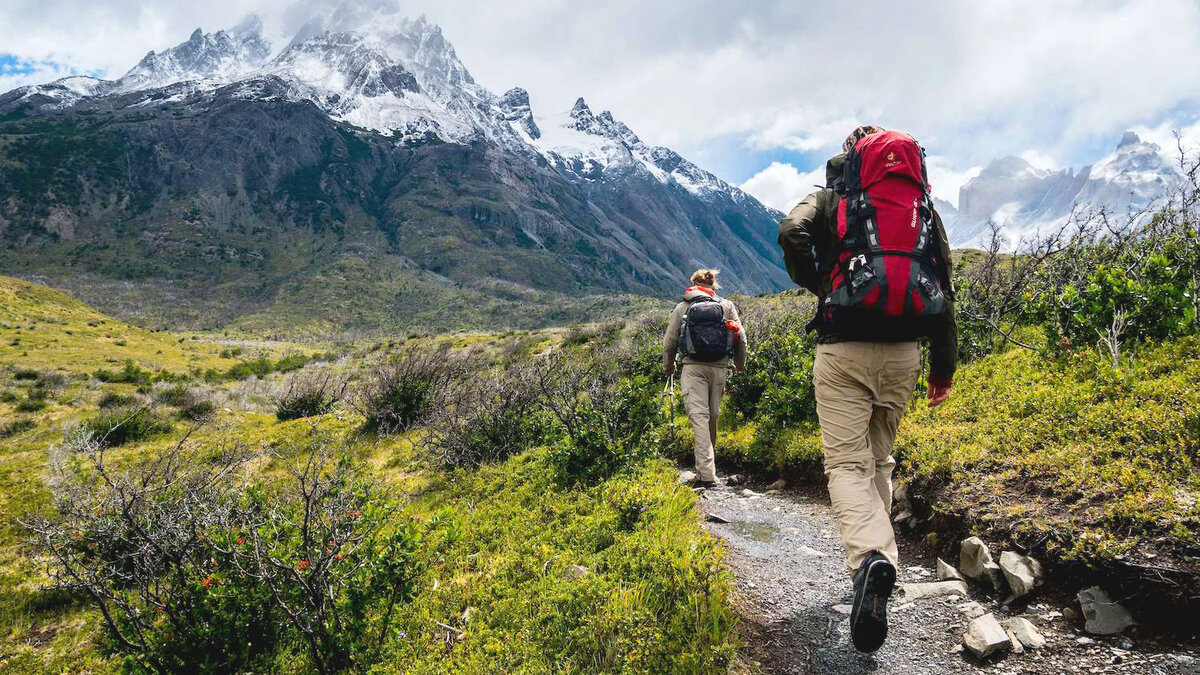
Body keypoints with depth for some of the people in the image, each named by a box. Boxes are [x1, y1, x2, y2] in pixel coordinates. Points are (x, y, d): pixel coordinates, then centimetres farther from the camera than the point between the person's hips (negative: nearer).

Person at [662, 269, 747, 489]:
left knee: (699, 416, -9)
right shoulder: (726, 306, 11)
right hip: (719, 368, 2)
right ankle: (706, 469, 26)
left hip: (693, 367, -2)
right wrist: (739, 363, 26)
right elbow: (740, 338, 8)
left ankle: (706, 474, -20)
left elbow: (669, 342, 8)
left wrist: (668, 367, 25)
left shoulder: (682, 308, 8)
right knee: (713, 416, 14)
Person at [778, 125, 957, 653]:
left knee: (846, 463, -4)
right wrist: (944, 366, 18)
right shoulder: (925, 209, 16)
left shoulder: (832, 199, 7)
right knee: (879, 459, 19)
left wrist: (818, 287, 1)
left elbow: (792, 233, -16)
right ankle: (876, 553, 25)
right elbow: (943, 290, 14)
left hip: (844, 350, -4)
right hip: (903, 352, 4)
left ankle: (870, 557, -27)